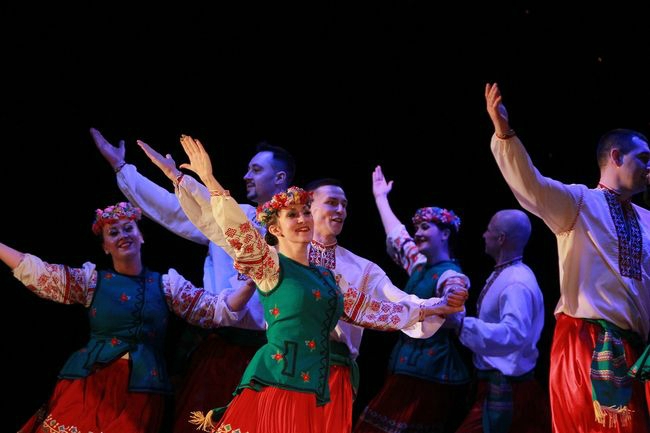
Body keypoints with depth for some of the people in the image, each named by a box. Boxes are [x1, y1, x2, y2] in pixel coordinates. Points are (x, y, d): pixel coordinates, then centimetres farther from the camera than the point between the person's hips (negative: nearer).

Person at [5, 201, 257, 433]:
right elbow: (34, 271, 2)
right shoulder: (92, 279, 9)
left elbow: (216, 310, 3)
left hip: (140, 388, 0)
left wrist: (252, 281, -10)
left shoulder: (166, 283, 10)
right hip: (91, 381, 0)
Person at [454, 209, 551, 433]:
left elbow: (514, 333, -35)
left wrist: (462, 324, -37)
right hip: (497, 383, 10)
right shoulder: (502, 274, 11)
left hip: (505, 387, -10)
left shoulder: (517, 282, -21)